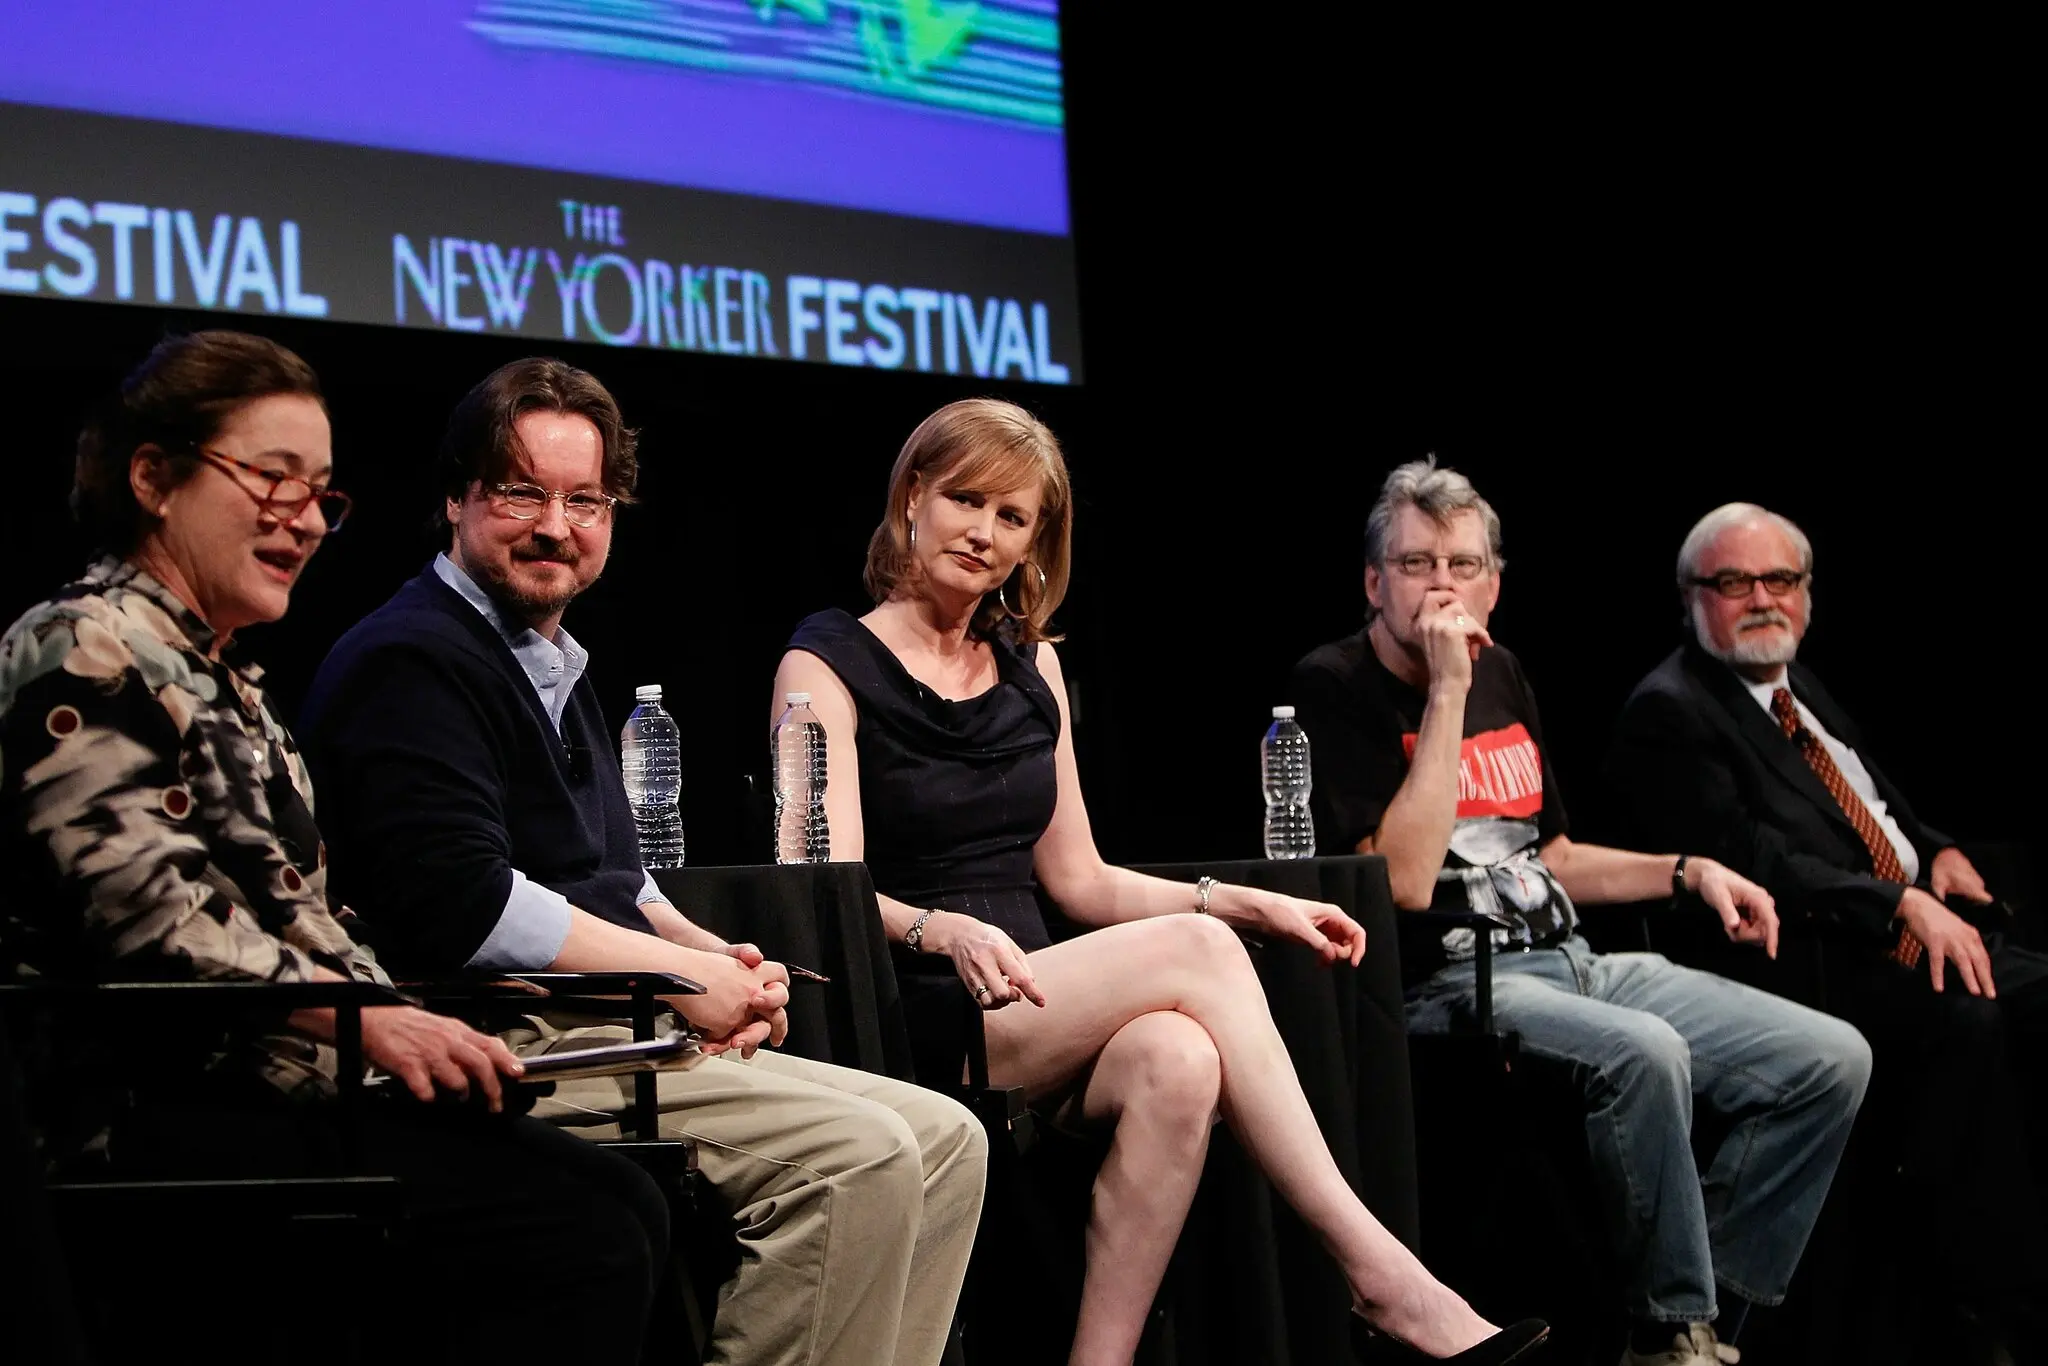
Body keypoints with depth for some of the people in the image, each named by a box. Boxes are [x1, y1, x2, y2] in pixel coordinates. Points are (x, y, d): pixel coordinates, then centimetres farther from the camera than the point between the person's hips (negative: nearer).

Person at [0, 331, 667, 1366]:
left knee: (620, 1200, -12)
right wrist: (363, 1021, -21)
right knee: (581, 1235, -24)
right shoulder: (88, 654, -6)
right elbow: (148, 915, -18)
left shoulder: (224, 680, 25)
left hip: (268, 1095, 10)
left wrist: (414, 1025, 6)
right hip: (164, 1120, -10)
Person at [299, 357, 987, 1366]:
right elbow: (465, 906, -21)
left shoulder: (553, 666, 23)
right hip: (504, 1048, -10)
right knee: (859, 1157, -24)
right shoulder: (415, 659, -10)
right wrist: (685, 976, -14)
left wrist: (715, 955, 7)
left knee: (944, 1140, 3)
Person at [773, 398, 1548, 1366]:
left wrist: (1253, 905, 5)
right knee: (1194, 948, -25)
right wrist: (946, 932, -31)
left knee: (1177, 1063, -31)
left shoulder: (1030, 665, 18)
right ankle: (1378, 1274, -23)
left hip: (1028, 1012, 5)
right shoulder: (829, 663, 1)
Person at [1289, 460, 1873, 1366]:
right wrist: (1447, 691, -19)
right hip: (1449, 982, -8)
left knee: (1832, 1058, -3)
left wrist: (1689, 872, 14)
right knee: (1644, 1051, -36)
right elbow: (1405, 880, -21)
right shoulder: (1335, 687, -8)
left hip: (1573, 962, 8)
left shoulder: (1501, 672, 16)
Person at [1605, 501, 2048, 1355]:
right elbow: (1750, 863, -17)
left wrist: (1937, 851, 9)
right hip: (1811, 964, -9)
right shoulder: (1669, 712, -7)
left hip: (1923, 931, 9)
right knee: (1966, 1025, -31)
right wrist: (1902, 904, -21)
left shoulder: (1795, 685, 20)